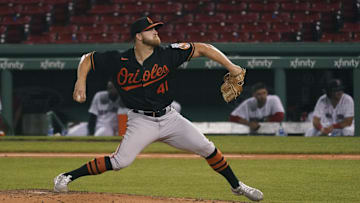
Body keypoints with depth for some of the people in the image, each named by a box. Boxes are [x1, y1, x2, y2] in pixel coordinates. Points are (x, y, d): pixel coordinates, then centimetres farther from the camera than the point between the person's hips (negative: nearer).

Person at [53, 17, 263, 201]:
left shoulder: (167, 54, -9)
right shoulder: (118, 61, -10)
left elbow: (202, 48, -7)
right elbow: (87, 59, 2)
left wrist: (230, 67, -16)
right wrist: (81, 82, -15)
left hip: (169, 118, 3)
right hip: (141, 121, -3)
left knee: (208, 149, 0)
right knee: (120, 161, -19)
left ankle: (236, 186, 21)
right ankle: (66, 177, -7)